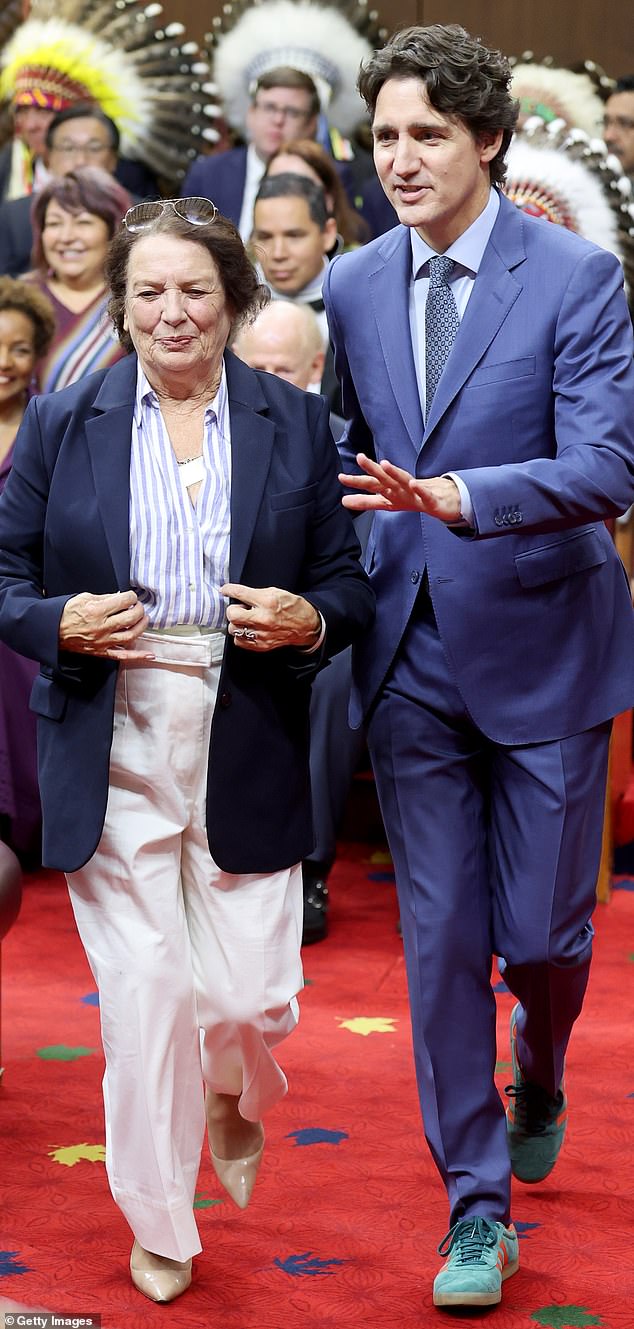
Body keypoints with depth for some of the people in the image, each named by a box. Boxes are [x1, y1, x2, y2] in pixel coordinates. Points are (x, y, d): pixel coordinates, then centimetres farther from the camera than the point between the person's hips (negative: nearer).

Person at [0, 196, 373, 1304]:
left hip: (249, 754, 1)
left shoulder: (296, 426, 5)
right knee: (143, 992, 0)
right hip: (111, 750, 0)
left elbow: (349, 589, 8)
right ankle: (160, 1223, 21)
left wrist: (309, 620, -14)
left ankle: (237, 1092, 39)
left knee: (250, 994, 0)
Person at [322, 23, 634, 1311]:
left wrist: (458, 496, -32)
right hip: (411, 658, 3)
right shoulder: (351, 288, 4)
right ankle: (477, 1208, 16)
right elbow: (342, 459, 11)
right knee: (440, 939, 4)